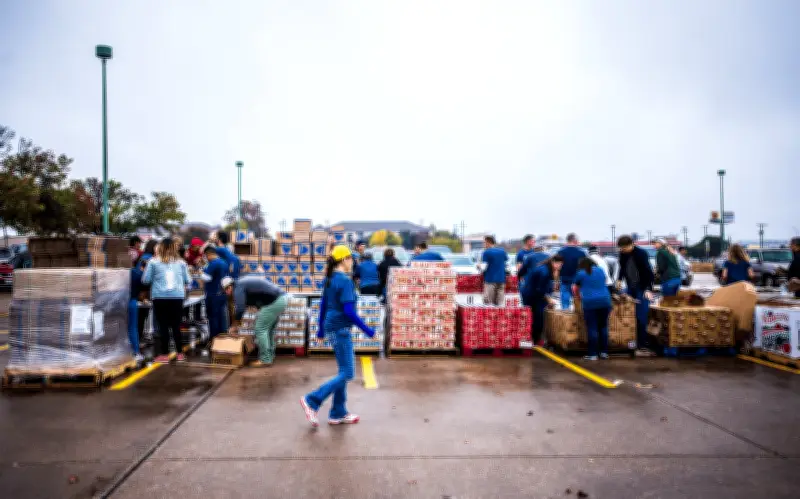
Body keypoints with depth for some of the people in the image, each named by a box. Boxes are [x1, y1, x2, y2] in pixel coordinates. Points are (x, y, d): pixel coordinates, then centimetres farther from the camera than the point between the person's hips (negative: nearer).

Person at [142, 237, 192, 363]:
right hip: (177, 296, 2)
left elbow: (145, 279, 3)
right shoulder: (180, 262, 8)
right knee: (176, 326, 10)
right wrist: (184, 287, 32)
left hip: (160, 297, -2)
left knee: (163, 326, 5)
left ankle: (165, 355, 8)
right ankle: (179, 353, 15)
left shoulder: (154, 261, 3)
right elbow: (188, 281, 11)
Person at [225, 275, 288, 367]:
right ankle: (270, 357, 25)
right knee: (268, 329, 19)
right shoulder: (243, 283, 24)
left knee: (260, 329, -2)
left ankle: (265, 360, 2)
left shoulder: (238, 287, -5)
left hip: (274, 302, -10)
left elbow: (240, 309, -14)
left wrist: (234, 326, -1)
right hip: (281, 298, 10)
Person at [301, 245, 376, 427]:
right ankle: (312, 401, -2)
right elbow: (349, 311, -22)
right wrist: (366, 329, -15)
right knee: (347, 374, -1)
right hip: (341, 330, -9)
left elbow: (323, 305, 15)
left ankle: (338, 413, 21)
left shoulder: (330, 279, 9)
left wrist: (321, 328, 22)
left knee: (344, 371, 15)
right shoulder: (345, 281, -17)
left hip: (332, 328, 9)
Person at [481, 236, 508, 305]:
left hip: (490, 279, -5)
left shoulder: (486, 252, -6)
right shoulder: (503, 251, 10)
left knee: (489, 302, -3)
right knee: (501, 302, 7)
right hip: (501, 279, 5)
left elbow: (484, 267, -10)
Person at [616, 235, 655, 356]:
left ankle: (643, 346, 0)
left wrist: (648, 289, -29)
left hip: (642, 289, -6)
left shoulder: (641, 254, -16)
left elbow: (648, 272, -20)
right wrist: (620, 279, 2)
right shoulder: (622, 254, 1)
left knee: (641, 318, -6)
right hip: (630, 288, 6)